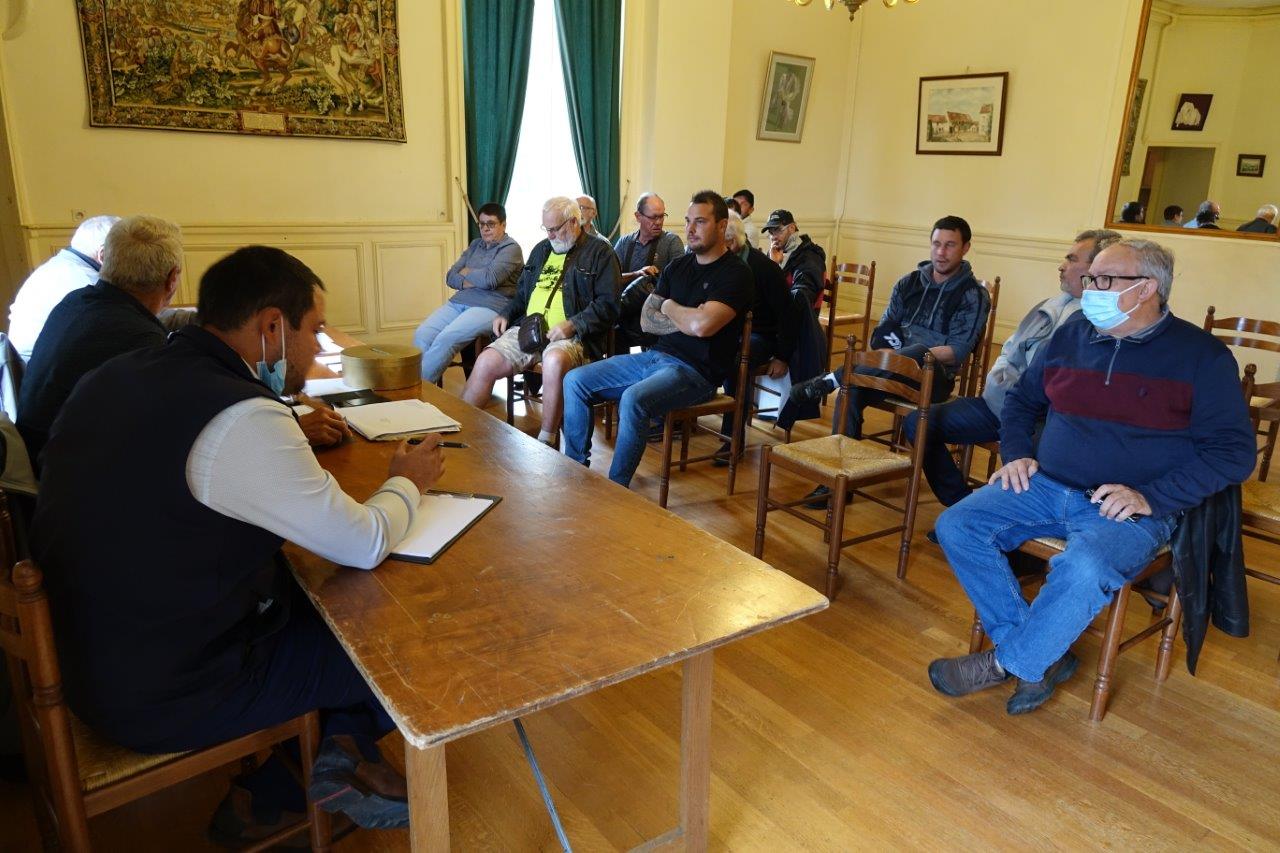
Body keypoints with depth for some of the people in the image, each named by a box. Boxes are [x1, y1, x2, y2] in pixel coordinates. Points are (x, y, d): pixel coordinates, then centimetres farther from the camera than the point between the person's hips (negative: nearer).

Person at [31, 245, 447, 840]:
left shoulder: (114, 377, 0)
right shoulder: (241, 419, -28)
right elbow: (365, 545, -21)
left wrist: (289, 432, 9)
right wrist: (407, 482, -1)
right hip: (162, 700, -9)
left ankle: (340, 748, 22)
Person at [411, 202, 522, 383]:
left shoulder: (511, 248, 1)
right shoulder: (475, 244, 23)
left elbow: (489, 279, -15)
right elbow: (450, 277, 17)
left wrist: (465, 272, 3)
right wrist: (468, 282, -4)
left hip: (490, 307, -7)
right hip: (459, 301, 7)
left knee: (445, 339, -29)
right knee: (422, 334, -19)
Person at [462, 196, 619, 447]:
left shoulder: (599, 253, 4)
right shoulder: (541, 250, 26)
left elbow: (607, 304, -5)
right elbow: (521, 293, 35)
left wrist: (573, 325, -18)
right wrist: (505, 314, 14)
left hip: (570, 335, -6)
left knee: (554, 361, -39)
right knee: (485, 362, -17)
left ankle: (547, 442, -26)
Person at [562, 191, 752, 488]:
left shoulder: (735, 273, -9)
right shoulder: (677, 266, 14)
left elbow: (702, 325, -25)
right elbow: (647, 320, 8)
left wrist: (669, 307, -4)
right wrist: (687, 320, -8)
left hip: (696, 371, -8)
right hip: (654, 356, 8)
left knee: (633, 399, -35)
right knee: (575, 381, -2)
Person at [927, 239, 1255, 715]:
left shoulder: (1201, 355, -2)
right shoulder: (1070, 338, 11)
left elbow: (1234, 450, -6)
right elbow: (1021, 399, 24)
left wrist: (1151, 498, -17)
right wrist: (1017, 454, 6)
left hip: (1131, 509, -5)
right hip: (1045, 487, 5)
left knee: (1084, 572, -36)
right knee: (956, 527, -14)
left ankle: (1007, 663, -10)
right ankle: (1042, 658, -8)